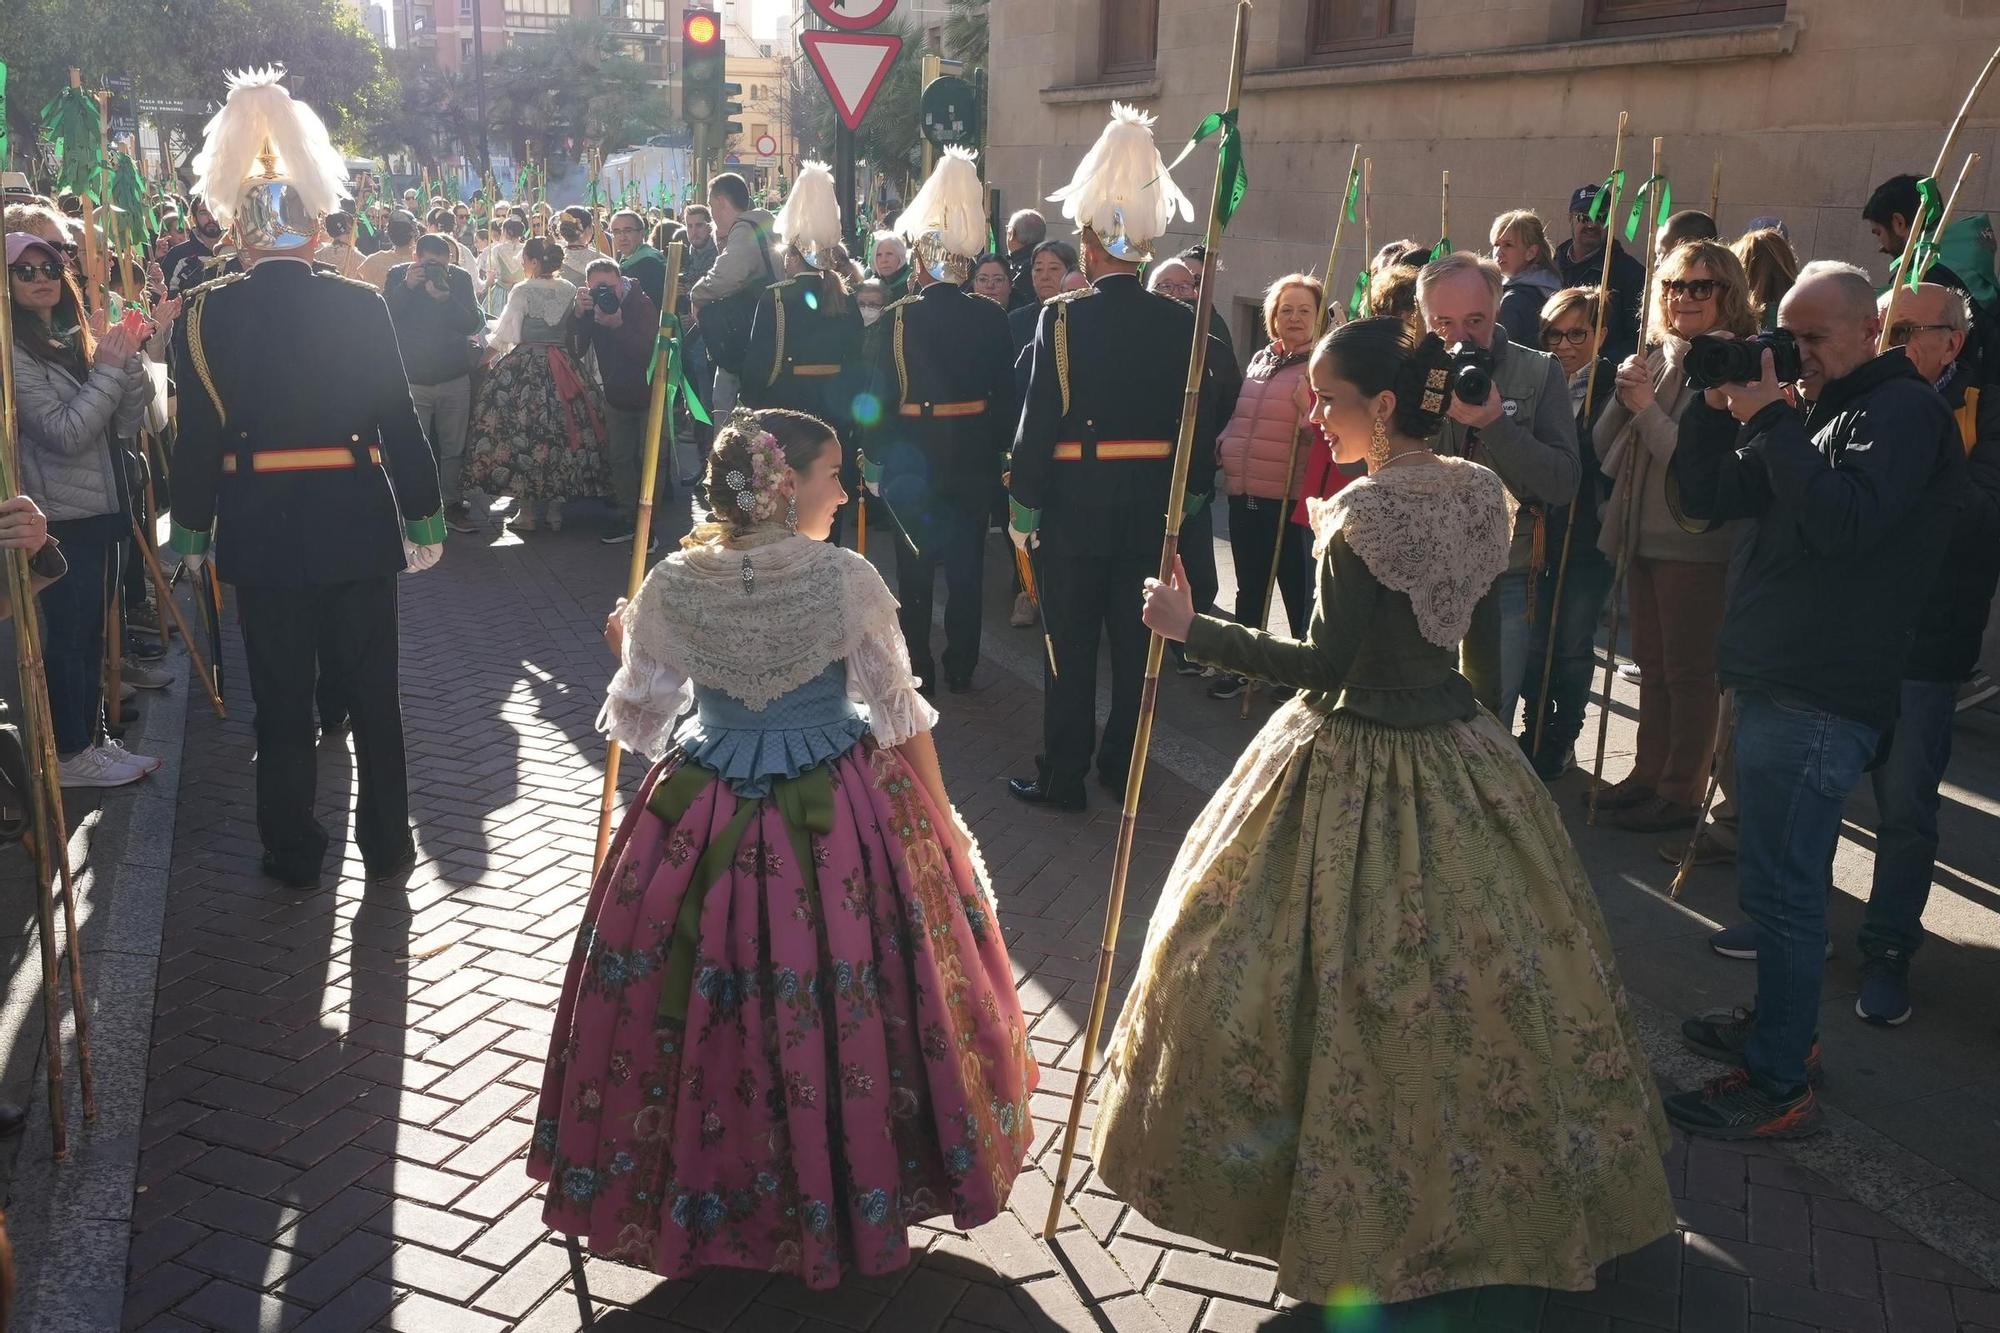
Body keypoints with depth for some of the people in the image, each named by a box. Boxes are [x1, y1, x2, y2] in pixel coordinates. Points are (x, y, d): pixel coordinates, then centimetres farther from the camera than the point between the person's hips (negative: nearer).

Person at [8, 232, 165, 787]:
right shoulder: (15, 353, -12)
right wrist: (110, 368, -18)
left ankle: (93, 737, 23)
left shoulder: (76, 339, 10)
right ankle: (70, 754, 9)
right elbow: (65, 433, -19)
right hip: (63, 516, -7)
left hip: (100, 508, 7)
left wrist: (128, 359, -8)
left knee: (91, 631, 14)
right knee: (67, 636, -1)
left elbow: (126, 424, 5)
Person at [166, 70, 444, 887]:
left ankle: (293, 854, 21)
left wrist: (192, 529, 7)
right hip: (356, 521, 0)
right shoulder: (360, 306, -9)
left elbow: (198, 435, -3)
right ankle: (386, 847, 21)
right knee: (372, 691, 11)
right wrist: (423, 514, 3)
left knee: (281, 698, 12)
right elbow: (399, 422, -7)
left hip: (260, 528, 1)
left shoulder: (205, 313, -6)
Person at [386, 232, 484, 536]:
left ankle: (452, 505, 18)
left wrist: (446, 299, -25)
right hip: (412, 380, -1)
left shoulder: (460, 278, -1)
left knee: (454, 448, 8)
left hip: (455, 379, 1)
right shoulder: (398, 275, -3)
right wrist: (407, 287, -25)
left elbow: (474, 324, -10)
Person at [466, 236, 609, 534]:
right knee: (559, 430, 9)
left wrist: (486, 357, 6)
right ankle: (555, 507, 14)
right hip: (563, 370, 4)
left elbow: (505, 336, -6)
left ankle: (527, 511, 5)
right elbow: (574, 331, 7)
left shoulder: (522, 291, -9)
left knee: (523, 432, 3)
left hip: (525, 367, -4)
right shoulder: (570, 291, 3)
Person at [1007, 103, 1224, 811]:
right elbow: (1202, 420, 2)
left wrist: (1022, 508, -5)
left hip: (1075, 506, -3)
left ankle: (1063, 776, 13)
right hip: (1152, 505, 3)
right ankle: (1122, 765, 26)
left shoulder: (1062, 317, -12)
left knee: (1070, 645, 6)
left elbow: (1038, 423, -12)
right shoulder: (1182, 323, -3)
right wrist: (1193, 492, 14)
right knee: (1137, 639, 14)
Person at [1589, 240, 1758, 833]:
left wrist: (1647, 408, -18)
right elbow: (1603, 449, 6)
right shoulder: (1656, 357, 8)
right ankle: (1649, 773, 30)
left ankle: (1682, 792, 14)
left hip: (1696, 543, -7)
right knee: (1652, 662, 17)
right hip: (1643, 535, 7)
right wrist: (1623, 397, -10)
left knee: (1689, 669, 3)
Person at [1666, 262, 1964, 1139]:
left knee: (1780, 887, -6)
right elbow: (1706, 499, 12)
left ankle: (1779, 1087, 3)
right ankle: (1782, 1026, 34)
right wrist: (1718, 406, -2)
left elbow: (1846, 523, -26)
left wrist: (1771, 422, -21)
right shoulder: (1816, 415, 18)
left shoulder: (1903, 410, -9)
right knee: (1781, 879, 19)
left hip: (1820, 699, -10)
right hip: (1778, 681, 10)